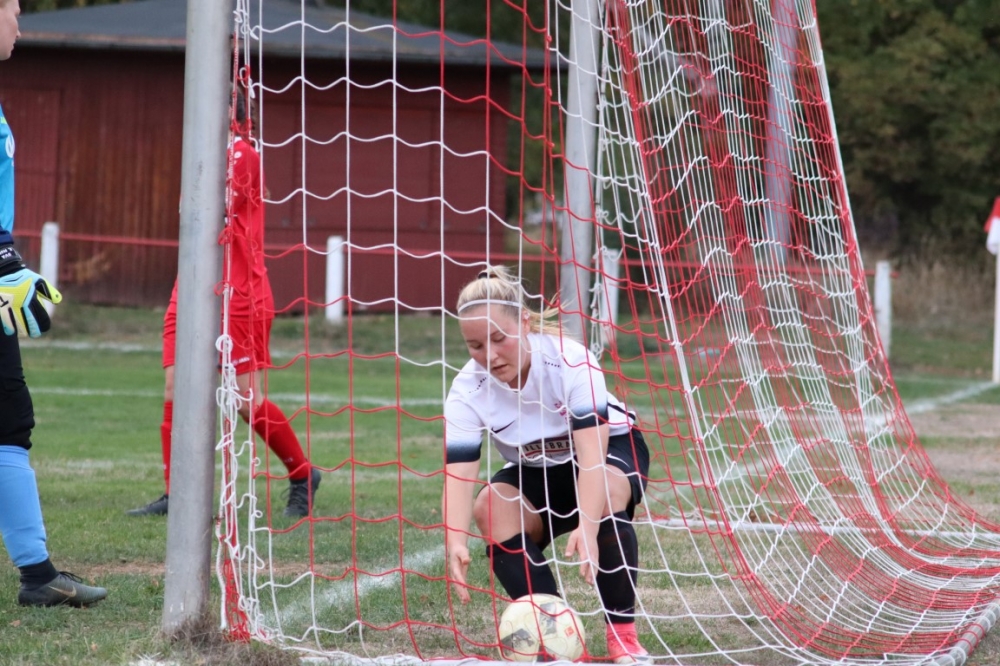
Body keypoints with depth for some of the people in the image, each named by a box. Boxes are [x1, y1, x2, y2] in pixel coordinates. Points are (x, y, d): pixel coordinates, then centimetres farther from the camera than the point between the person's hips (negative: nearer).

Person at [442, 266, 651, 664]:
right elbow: (458, 474, -33)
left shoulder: (571, 361, -32)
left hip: (612, 449, -3)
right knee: (491, 507, -27)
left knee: (606, 490, -37)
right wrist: (455, 543, -51)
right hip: (534, 471, 3)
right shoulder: (468, 391, -24)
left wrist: (587, 526, -55)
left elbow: (592, 453, -40)